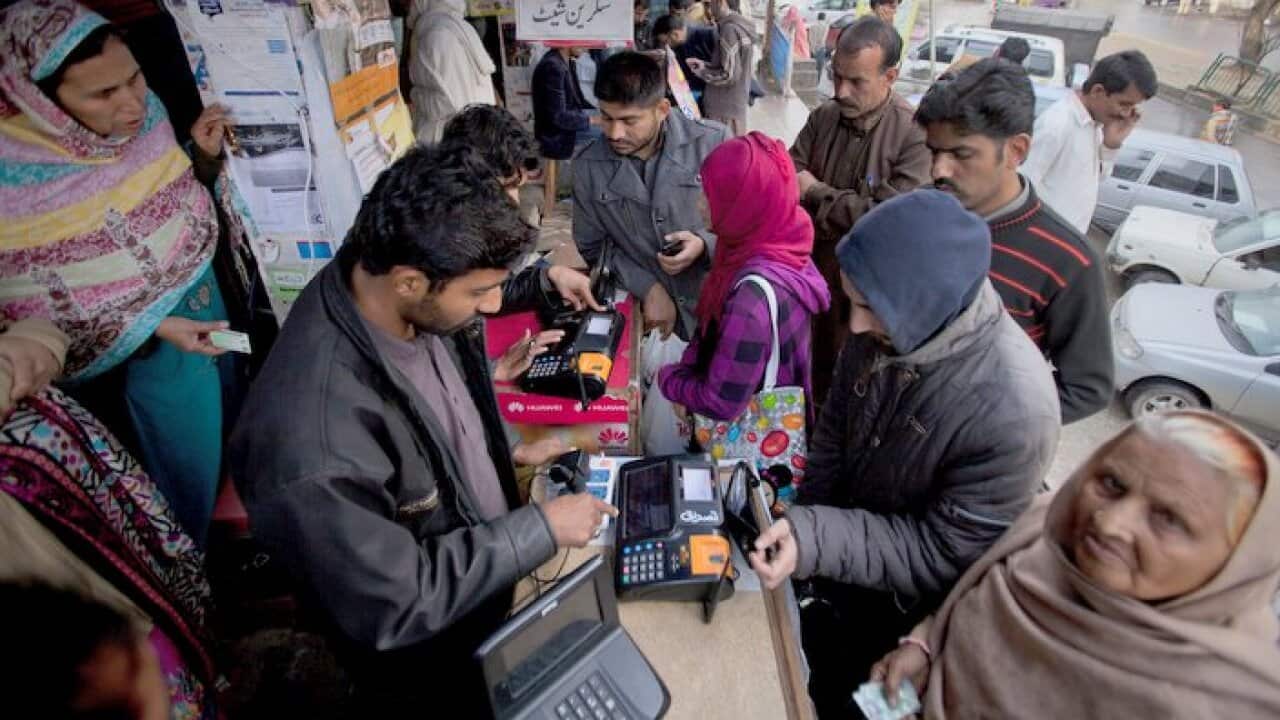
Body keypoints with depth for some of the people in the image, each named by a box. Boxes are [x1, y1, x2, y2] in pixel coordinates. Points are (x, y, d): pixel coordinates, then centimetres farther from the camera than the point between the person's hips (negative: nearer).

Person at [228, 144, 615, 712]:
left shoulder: (407, 305, -18)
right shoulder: (314, 441, -42)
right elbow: (394, 608, -29)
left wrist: (503, 453, -2)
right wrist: (540, 528, -25)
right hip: (426, 668, -6)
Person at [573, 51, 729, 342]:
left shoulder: (713, 143, -9)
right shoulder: (589, 165, -3)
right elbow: (593, 245, 6)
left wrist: (705, 244, -19)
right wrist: (648, 289, -8)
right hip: (644, 314, 1)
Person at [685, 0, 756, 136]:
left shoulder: (730, 29, -17)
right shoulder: (742, 27, 11)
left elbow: (729, 75, -19)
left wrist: (700, 71, -7)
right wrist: (704, 65, 11)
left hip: (725, 110, -9)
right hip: (736, 105, 9)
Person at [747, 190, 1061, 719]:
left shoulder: (1014, 412, -36)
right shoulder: (883, 330, -18)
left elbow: (943, 554, -27)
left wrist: (814, 541, -36)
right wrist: (803, 527, -1)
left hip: (904, 605, -4)